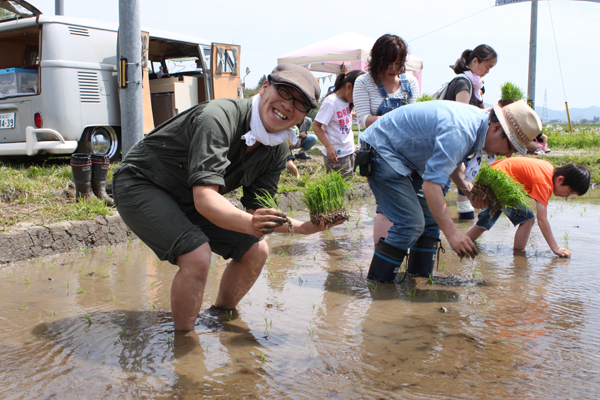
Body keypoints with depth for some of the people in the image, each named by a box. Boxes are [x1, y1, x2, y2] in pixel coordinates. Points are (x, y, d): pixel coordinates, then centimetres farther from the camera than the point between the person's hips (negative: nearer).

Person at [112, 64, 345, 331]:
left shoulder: (277, 151, -8)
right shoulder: (218, 118, -32)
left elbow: (258, 211, -7)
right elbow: (204, 199, -40)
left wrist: (303, 227, -24)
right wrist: (249, 224, -57)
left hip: (187, 199, 8)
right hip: (141, 185, -7)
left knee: (256, 251, -2)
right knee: (197, 256, -28)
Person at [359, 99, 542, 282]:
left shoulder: (478, 121, 0)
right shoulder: (459, 132, -31)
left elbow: (453, 161, 16)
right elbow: (430, 185, -36)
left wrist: (467, 188, -2)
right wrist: (452, 233, -38)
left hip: (406, 157, 10)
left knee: (432, 218, 7)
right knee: (410, 224, -16)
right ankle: (376, 286, -8)